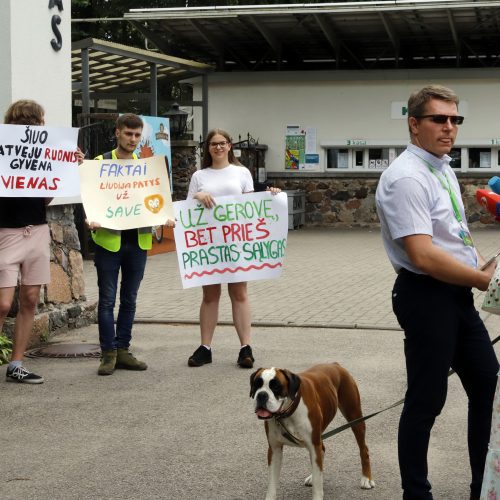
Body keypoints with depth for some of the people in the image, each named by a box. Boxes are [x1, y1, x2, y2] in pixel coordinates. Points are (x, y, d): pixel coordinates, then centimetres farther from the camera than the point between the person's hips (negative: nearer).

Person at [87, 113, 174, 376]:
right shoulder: (101, 163, -1)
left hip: (139, 239, 4)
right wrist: (92, 220, -23)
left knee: (129, 299, 10)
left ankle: (122, 350, 19)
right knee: (107, 299, 0)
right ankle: (109, 353, 7)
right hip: (108, 239, -4)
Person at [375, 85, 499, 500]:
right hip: (426, 297, -10)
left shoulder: (443, 169, 11)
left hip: (457, 293, 10)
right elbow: (424, 256, -26)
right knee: (427, 399, 0)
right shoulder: (407, 178, -19)